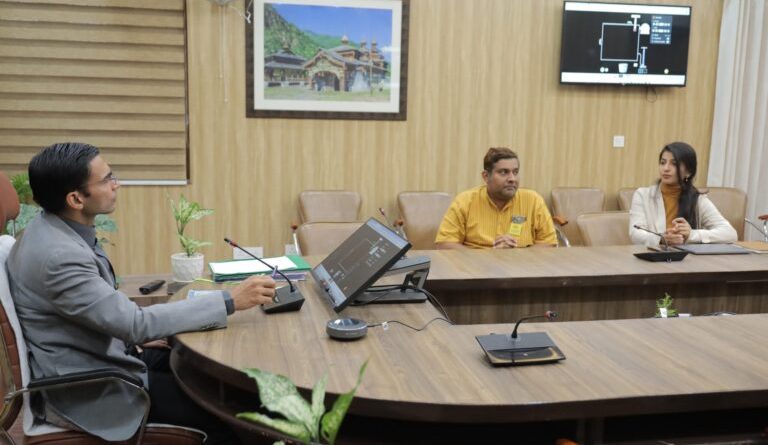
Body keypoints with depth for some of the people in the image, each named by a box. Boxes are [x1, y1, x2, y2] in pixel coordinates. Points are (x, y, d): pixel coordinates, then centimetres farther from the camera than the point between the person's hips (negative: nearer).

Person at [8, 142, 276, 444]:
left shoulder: (56, 229, 0)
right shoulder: (58, 255, -29)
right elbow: (137, 322, -29)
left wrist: (135, 334, 3)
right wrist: (231, 301, -26)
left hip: (99, 355, 9)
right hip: (84, 390, -9)